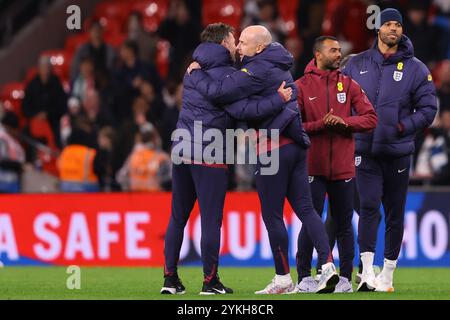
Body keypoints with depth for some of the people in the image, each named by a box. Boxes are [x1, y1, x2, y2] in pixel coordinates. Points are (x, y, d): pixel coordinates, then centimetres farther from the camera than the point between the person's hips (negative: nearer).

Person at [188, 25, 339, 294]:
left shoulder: (258, 70, -14)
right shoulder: (278, 65, 15)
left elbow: (218, 92, -20)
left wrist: (197, 73, -4)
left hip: (273, 146, -9)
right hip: (295, 144, 9)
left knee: (272, 215, 0)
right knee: (305, 208, 6)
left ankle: (283, 279, 5)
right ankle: (328, 264, -6)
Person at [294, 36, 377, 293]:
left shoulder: (349, 85, 8)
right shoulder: (301, 86, 1)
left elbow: (370, 118, 2)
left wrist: (344, 122, -14)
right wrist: (320, 125, -18)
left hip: (344, 168, 3)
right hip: (313, 168, -3)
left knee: (344, 224, 6)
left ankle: (346, 278, 13)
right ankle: (305, 277, 5)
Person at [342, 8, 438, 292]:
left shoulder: (415, 69, 3)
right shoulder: (357, 64, 9)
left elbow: (428, 109, 2)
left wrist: (404, 127, -11)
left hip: (398, 153, 0)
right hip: (366, 150, 0)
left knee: (395, 213, 6)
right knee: (369, 207, -13)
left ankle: (388, 274, 16)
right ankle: (367, 273, -19)